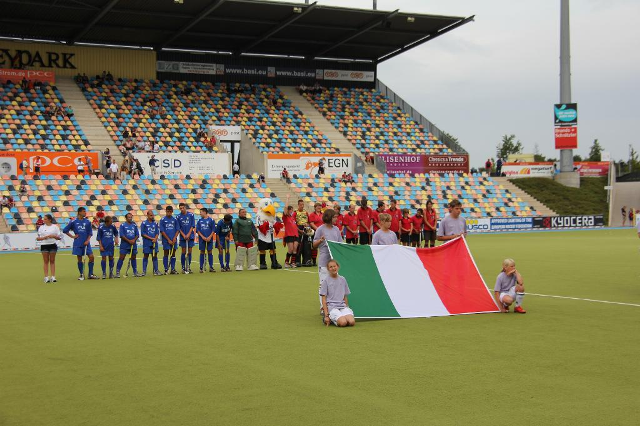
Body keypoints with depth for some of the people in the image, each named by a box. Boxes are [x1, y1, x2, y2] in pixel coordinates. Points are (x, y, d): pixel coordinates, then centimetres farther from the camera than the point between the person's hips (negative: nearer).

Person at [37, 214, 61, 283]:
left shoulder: (55, 227, 4)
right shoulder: (41, 227, 6)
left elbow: (59, 238, 5)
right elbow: (38, 238, 2)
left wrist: (54, 236, -14)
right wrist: (45, 237, -14)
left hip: (53, 245, 0)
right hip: (44, 245, 0)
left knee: (52, 261, 3)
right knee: (46, 261, 0)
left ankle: (53, 277, 4)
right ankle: (46, 277, 1)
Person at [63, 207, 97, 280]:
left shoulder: (87, 222, 4)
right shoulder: (73, 222, -2)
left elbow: (90, 233, 6)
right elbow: (65, 230, 4)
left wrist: (87, 240, -8)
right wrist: (72, 236, -1)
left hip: (86, 243, 2)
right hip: (78, 243, -2)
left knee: (91, 257, -7)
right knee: (79, 259, 4)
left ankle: (91, 274, 3)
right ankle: (81, 275, 16)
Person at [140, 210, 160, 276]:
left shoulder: (155, 223, 9)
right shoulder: (144, 223, -2)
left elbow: (157, 233, 9)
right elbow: (142, 234, -6)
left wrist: (155, 238, -10)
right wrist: (151, 238, -12)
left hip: (154, 243, 3)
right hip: (146, 243, -3)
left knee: (155, 256, 6)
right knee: (146, 256, 2)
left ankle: (156, 270, 10)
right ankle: (144, 271, 5)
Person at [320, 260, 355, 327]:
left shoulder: (342, 279, 13)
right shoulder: (326, 281, 2)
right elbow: (324, 299, -1)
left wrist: (347, 308, 12)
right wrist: (326, 315, -8)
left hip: (343, 306, 4)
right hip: (331, 307, -4)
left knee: (352, 322, -24)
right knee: (343, 323, -29)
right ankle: (331, 319, 1)